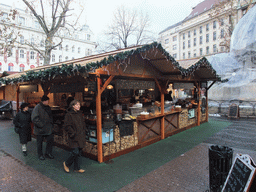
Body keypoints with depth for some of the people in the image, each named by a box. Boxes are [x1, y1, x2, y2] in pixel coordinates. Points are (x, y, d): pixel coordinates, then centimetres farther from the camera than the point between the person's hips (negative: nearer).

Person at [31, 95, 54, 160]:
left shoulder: (48, 107, 7)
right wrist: (41, 125, -21)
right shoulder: (37, 107, -15)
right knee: (39, 142, 10)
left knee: (50, 140, 9)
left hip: (48, 129, 6)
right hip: (40, 129, -6)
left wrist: (51, 124, 10)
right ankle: (40, 155, 27)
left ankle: (48, 153, 25)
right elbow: (34, 118, -21)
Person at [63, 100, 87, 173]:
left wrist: (84, 131, 11)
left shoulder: (80, 114, 12)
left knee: (79, 152, 10)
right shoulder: (69, 115, -10)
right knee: (75, 152, -9)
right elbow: (66, 126, -13)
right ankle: (66, 164, 17)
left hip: (81, 136, 7)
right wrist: (73, 133, -15)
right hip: (74, 137, -7)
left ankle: (76, 168, 22)